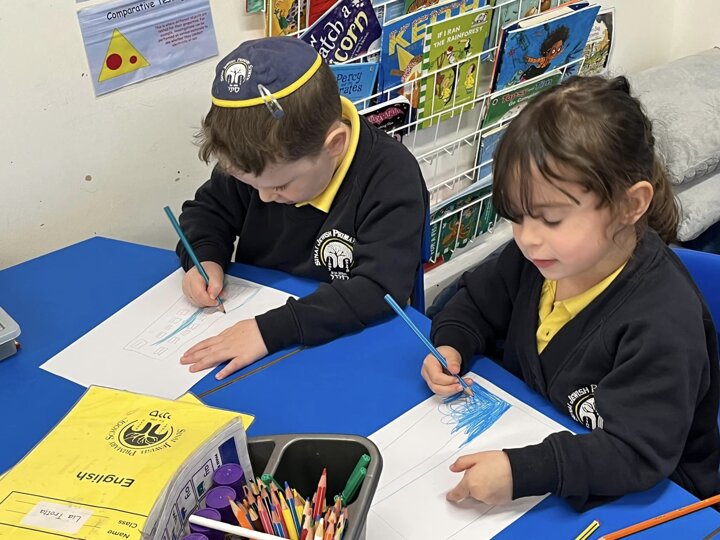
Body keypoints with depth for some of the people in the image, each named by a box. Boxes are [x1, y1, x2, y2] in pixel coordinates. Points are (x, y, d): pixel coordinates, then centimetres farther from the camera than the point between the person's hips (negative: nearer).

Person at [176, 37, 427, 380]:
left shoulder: (392, 178, -21)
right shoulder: (257, 160, -4)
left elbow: (379, 290, -28)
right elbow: (208, 209, 14)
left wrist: (272, 330, -35)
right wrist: (204, 258, -7)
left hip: (345, 345, -2)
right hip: (249, 321, 3)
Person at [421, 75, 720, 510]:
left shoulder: (663, 321, -29)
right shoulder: (537, 257, -6)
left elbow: (637, 453, -33)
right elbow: (479, 302, 13)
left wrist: (523, 472, -43)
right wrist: (451, 346, -7)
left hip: (645, 498, -7)